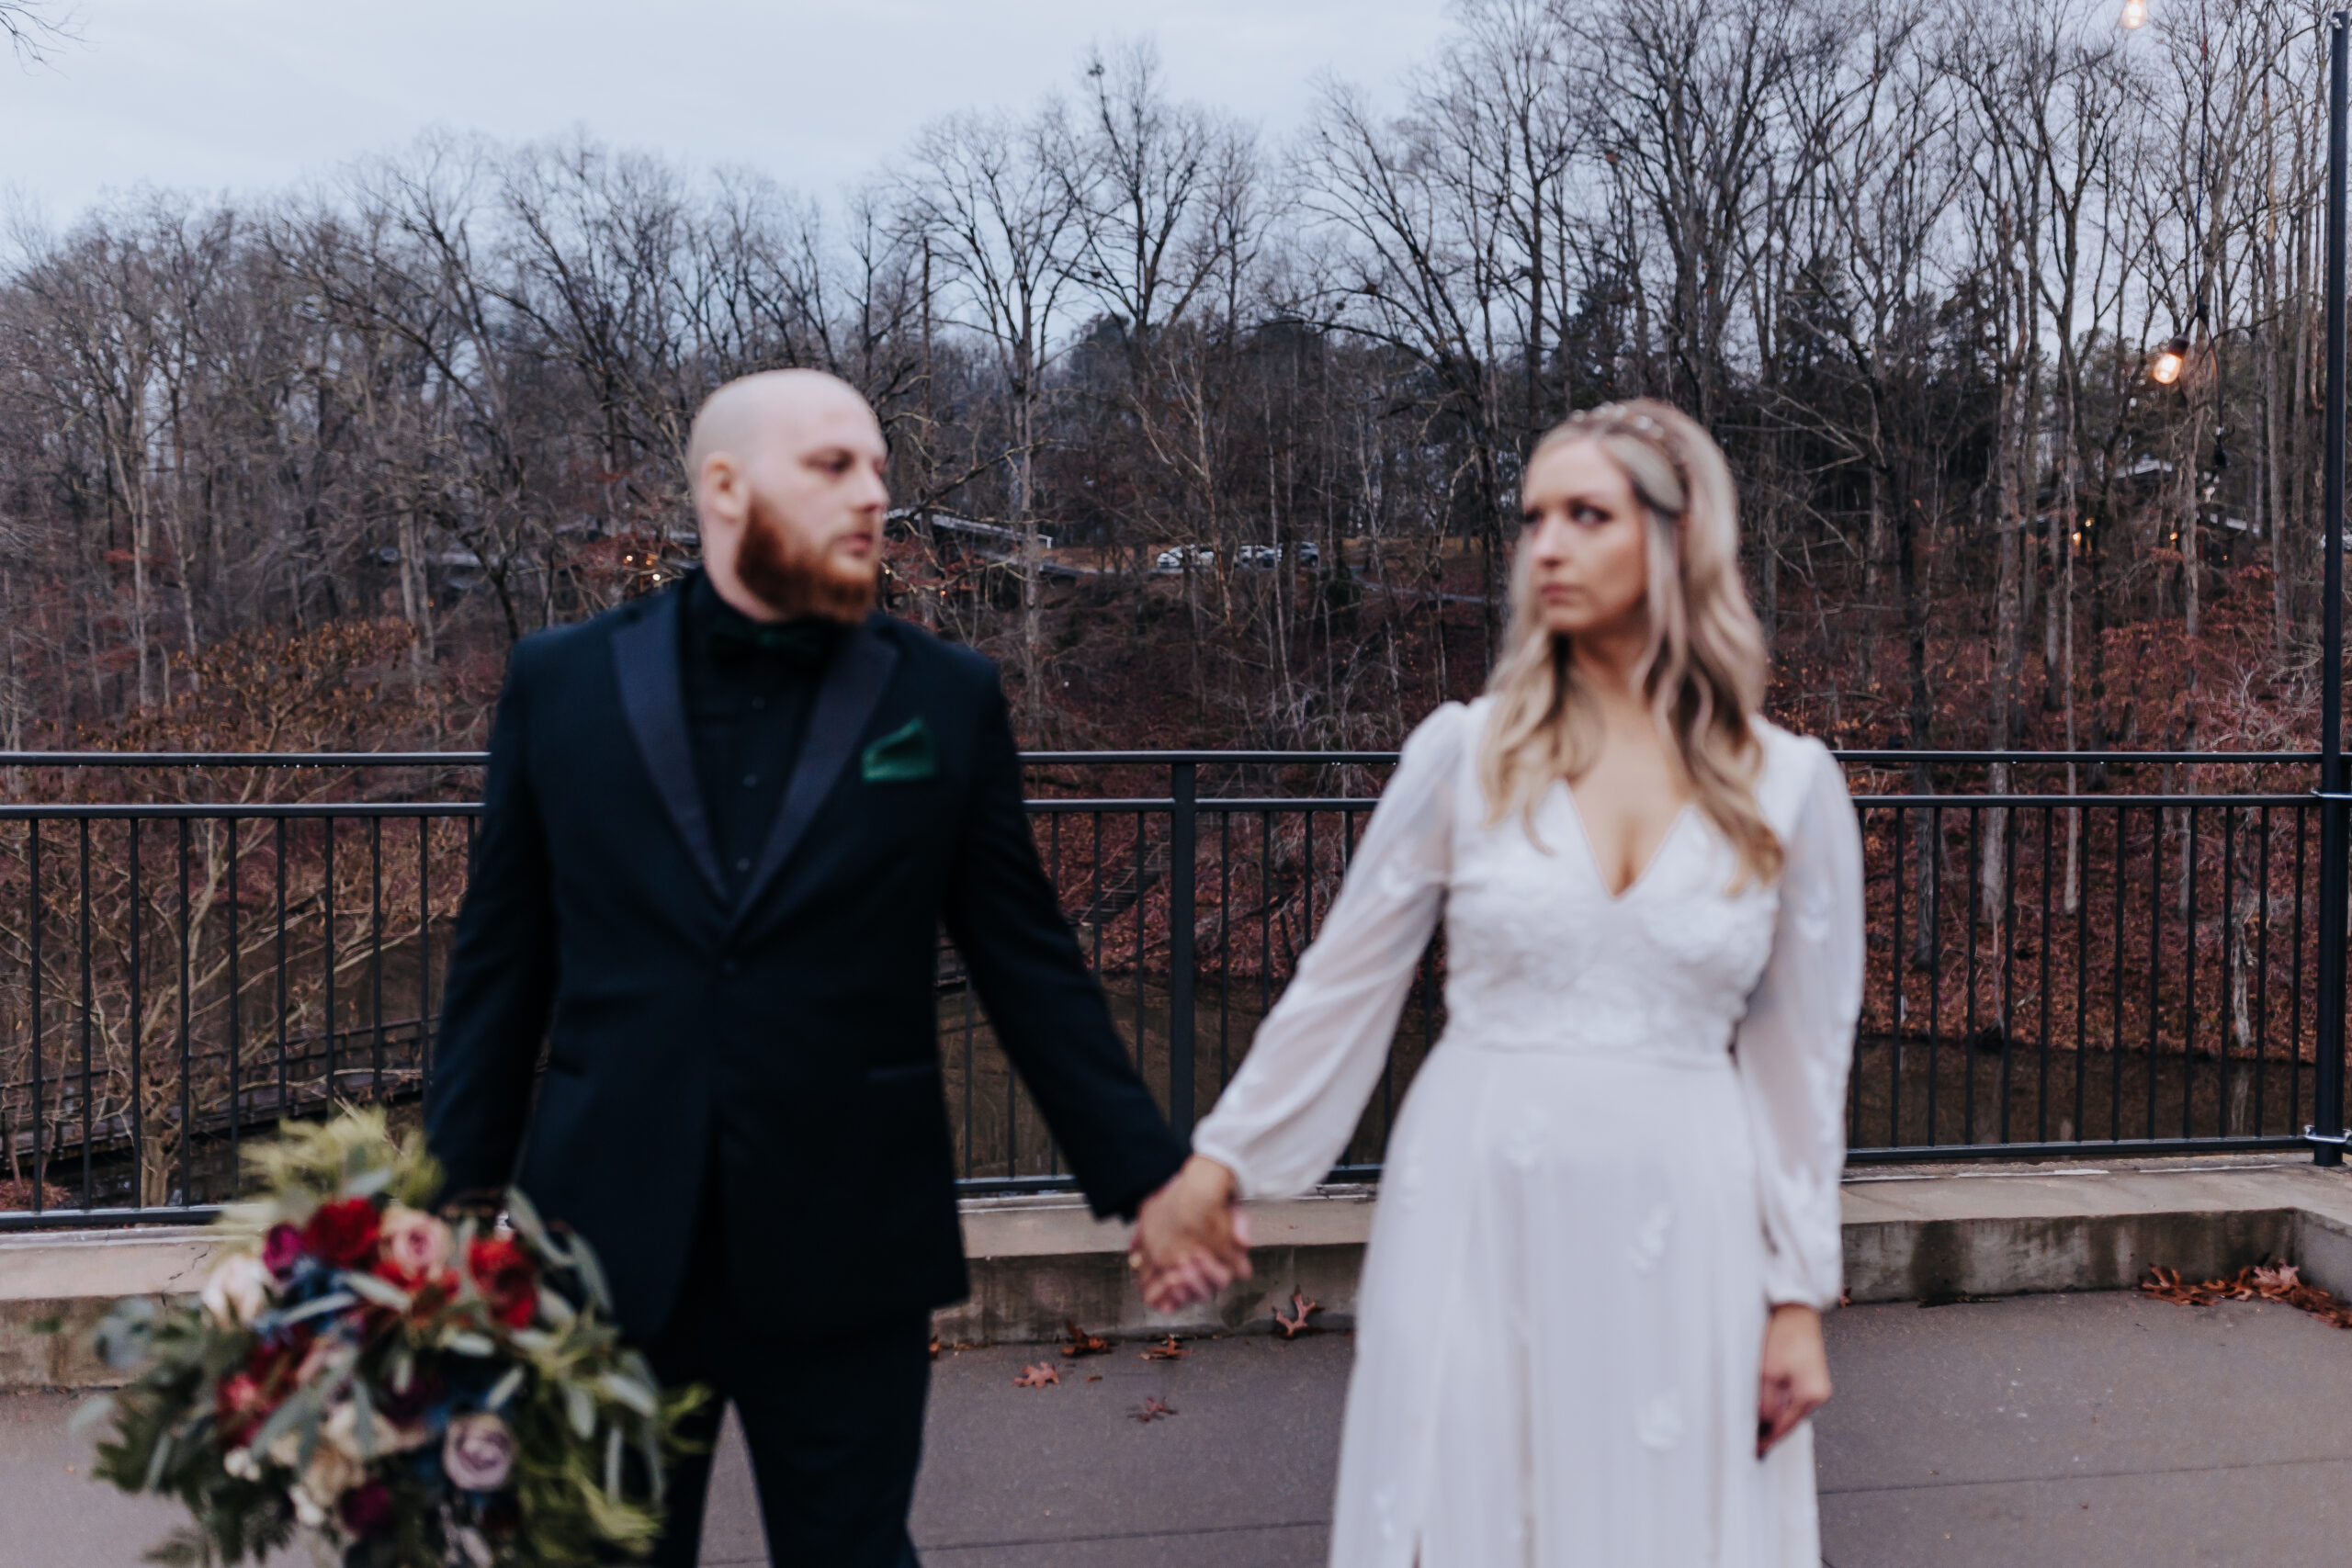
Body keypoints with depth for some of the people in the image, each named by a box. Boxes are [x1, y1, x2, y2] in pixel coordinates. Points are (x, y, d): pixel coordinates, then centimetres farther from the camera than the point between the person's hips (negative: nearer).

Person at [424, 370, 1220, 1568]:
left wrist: (1143, 1175, 2)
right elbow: (500, 960, 7)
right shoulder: (560, 681, 2)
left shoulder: (945, 697, 0)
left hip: (843, 1260, -1)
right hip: (605, 1247, 1)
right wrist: (463, 1182, 6)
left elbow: (1028, 962, 3)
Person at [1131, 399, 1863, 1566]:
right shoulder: (1467, 750, -3)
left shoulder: (1790, 787, -1)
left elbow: (1800, 1057, 4)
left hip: (1679, 1228, 1)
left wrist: (1798, 1295, 4)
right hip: (1479, 1209, 0)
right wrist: (1216, 1166, 5)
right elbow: (1341, 986, 3)